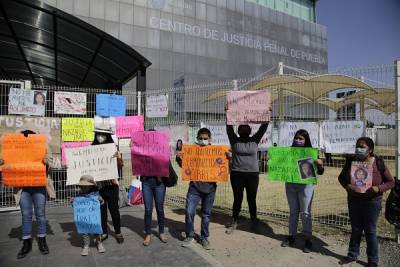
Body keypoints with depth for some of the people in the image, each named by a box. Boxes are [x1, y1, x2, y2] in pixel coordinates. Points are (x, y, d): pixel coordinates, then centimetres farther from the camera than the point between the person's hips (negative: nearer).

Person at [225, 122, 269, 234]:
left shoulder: (255, 140, 5)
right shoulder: (234, 140, 1)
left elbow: (263, 128, 2)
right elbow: (229, 127, -6)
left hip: (252, 174, 1)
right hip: (237, 174, -1)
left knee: (252, 199, 12)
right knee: (237, 199, 7)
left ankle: (254, 221, 28)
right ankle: (234, 222, 23)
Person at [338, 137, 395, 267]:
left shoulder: (378, 163, -9)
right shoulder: (351, 161, -4)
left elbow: (390, 182, -2)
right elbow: (341, 177, 6)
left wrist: (378, 188, -20)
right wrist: (346, 185, -15)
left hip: (372, 201, -2)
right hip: (354, 200, 3)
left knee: (370, 231, 7)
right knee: (356, 229, 14)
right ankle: (352, 255, 28)